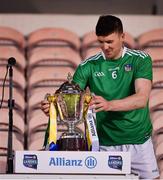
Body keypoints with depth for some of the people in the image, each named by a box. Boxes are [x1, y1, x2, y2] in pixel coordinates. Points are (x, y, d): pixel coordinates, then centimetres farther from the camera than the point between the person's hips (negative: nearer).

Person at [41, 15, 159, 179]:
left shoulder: (140, 60, -4)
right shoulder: (89, 66, -1)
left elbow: (142, 99, -18)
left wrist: (109, 105, -35)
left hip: (139, 142, 0)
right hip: (106, 145, 0)